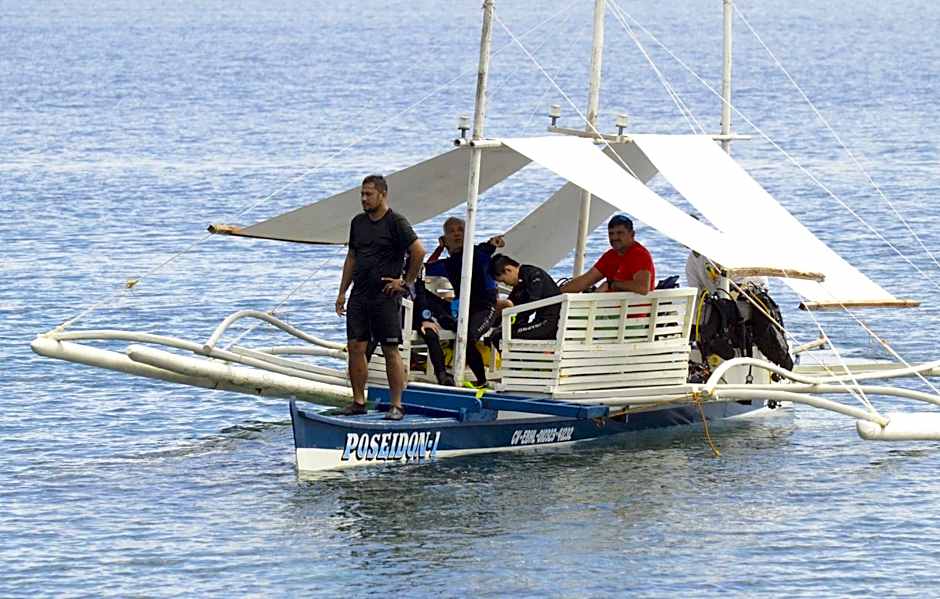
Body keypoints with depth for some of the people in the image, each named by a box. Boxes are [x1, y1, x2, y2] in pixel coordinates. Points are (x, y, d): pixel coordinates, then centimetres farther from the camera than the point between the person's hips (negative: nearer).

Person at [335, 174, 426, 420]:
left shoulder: (396, 222, -8)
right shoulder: (358, 222, 14)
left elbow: (418, 252, -13)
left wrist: (406, 282, -9)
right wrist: (342, 292, 16)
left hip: (385, 296, -6)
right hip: (359, 296, 6)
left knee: (391, 351, -3)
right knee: (355, 347, 2)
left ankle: (396, 405, 0)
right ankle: (358, 401, 10)